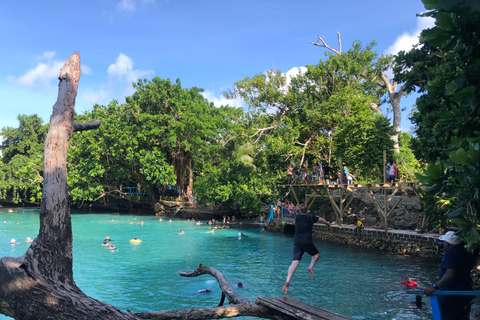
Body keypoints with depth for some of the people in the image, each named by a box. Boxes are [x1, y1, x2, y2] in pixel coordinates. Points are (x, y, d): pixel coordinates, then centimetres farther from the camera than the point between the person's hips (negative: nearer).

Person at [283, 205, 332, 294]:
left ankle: (287, 282, -19)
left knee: (295, 263, -3)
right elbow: (323, 220, 13)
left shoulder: (297, 218, 13)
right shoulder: (311, 217, 2)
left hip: (297, 243, 3)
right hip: (307, 243, -3)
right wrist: (329, 226, 34)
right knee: (317, 253, 27)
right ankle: (311, 267, 4)